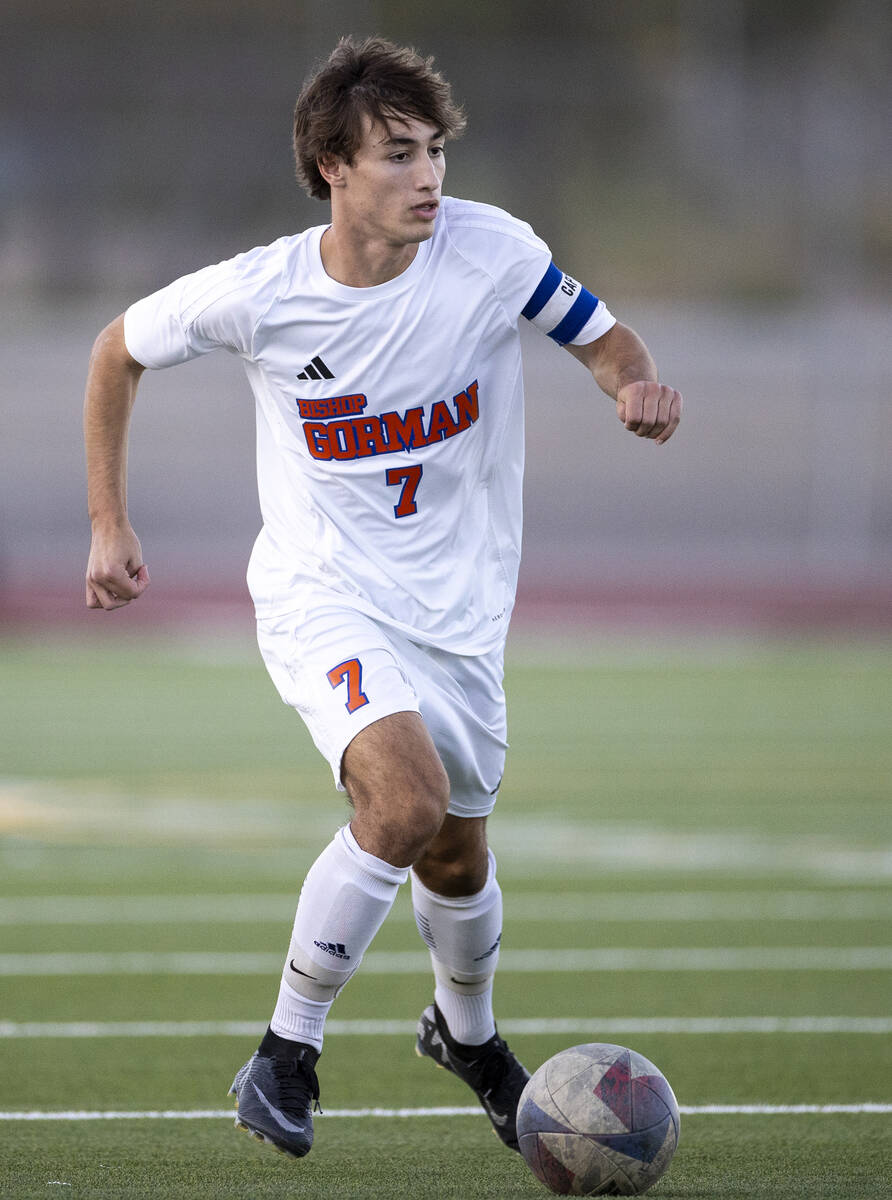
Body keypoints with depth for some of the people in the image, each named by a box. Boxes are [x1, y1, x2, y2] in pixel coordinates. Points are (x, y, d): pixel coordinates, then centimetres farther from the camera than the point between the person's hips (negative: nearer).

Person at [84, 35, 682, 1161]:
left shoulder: (492, 251, -14)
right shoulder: (257, 294, -15)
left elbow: (603, 338, 1)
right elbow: (119, 351, 3)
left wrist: (639, 385, -23)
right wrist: (109, 525, 4)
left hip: (459, 605, 3)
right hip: (322, 593, -3)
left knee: (458, 859, 14)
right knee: (407, 798, -28)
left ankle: (465, 1029, 48)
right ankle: (286, 1052, -15)